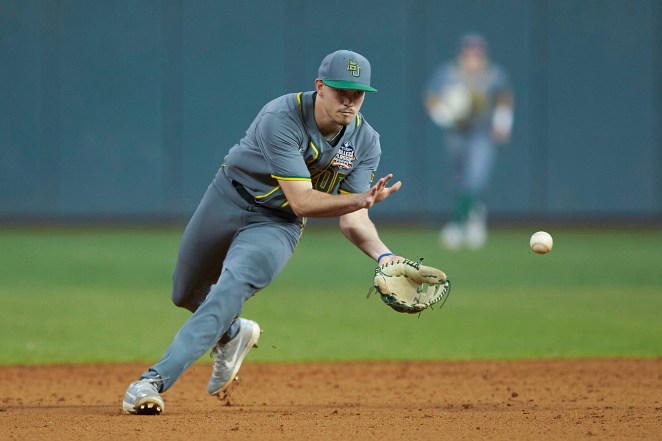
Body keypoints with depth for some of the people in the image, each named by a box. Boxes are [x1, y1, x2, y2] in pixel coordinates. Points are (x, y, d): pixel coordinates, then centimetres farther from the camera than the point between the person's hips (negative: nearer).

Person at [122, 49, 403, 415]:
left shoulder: (365, 142, -12)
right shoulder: (281, 118, -29)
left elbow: (351, 220, -13)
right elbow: (302, 201, -31)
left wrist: (382, 254, -33)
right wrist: (361, 200, -44)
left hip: (277, 225, 1)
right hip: (227, 201, -1)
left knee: (233, 286, -26)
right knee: (186, 295, 15)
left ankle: (155, 380, -30)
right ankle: (233, 334, 49)